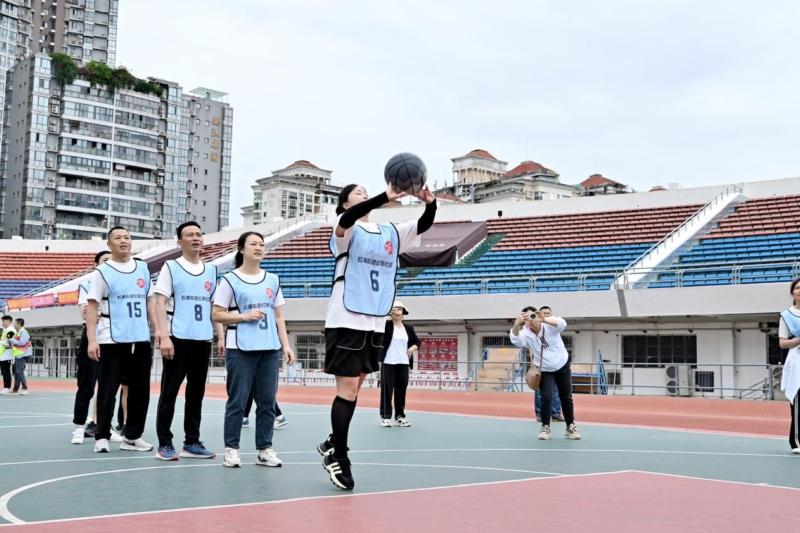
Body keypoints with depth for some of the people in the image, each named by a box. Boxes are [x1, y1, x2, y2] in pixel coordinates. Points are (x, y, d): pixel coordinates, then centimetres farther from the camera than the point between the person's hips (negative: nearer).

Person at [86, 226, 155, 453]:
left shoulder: (143, 268, 12)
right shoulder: (103, 272, -1)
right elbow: (92, 307, -5)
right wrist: (91, 340, -13)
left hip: (141, 339, 5)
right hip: (112, 341, -4)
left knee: (140, 390, 8)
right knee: (107, 390, 0)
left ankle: (132, 436, 18)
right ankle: (102, 436, 9)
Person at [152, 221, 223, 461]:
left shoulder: (211, 270, 13)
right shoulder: (170, 267, 0)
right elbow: (159, 303, -5)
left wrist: (221, 337, 7)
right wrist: (164, 336, -14)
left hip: (203, 340, 5)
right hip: (178, 339, -4)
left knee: (196, 393, 9)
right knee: (169, 392, 0)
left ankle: (192, 442, 17)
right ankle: (164, 444, 8)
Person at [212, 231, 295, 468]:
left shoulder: (272, 280, 14)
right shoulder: (230, 280, 0)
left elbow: (278, 316, 15)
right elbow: (217, 315, -1)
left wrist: (286, 345, 7)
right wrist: (245, 316, -12)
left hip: (270, 349, 4)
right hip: (240, 350, -4)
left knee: (267, 401, 4)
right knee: (237, 401, -1)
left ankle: (264, 450, 12)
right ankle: (231, 449, 9)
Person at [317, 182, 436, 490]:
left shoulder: (391, 233, 12)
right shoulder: (347, 230, -5)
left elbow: (424, 225, 3)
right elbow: (348, 218, -28)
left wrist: (430, 203, -19)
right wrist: (385, 197, -42)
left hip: (375, 323, 6)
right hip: (346, 321, -6)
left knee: (355, 388, 13)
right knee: (348, 389, -5)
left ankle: (332, 444, 29)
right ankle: (339, 457, 5)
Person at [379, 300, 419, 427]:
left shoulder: (408, 328, 11)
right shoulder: (386, 325, 1)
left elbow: (417, 342, 18)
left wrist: (413, 348, -2)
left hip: (403, 363, 3)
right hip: (388, 363, -3)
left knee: (401, 390, 6)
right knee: (387, 390, -2)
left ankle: (400, 416, 14)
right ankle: (385, 416, 3)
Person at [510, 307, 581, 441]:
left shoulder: (549, 324, -22)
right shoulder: (526, 334, -20)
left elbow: (562, 324, -43)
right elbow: (515, 339, -41)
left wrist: (545, 320, -62)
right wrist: (517, 324, -61)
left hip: (562, 366, 0)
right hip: (545, 371, 0)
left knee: (566, 398, 9)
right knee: (546, 397, -15)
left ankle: (571, 427, 24)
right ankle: (545, 427, 1)